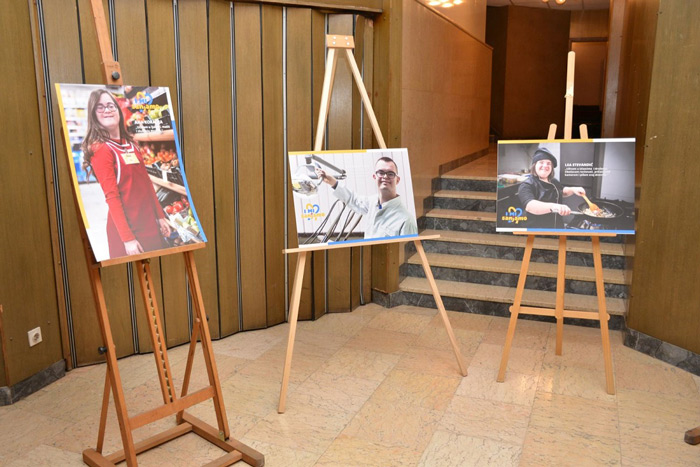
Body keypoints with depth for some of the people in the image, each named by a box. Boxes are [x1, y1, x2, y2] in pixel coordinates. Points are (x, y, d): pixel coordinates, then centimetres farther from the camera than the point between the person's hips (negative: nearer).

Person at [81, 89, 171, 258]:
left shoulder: (131, 144, 11)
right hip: (128, 228, -7)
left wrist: (160, 216, 12)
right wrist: (127, 238, -18)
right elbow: (111, 197, -15)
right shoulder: (101, 149, -9)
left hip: (150, 223, 7)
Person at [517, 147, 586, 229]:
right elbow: (530, 206, -38)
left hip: (558, 226, 7)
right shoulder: (527, 186, -19)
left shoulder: (554, 182, 7)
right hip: (537, 227, -7)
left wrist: (573, 189, 6)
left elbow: (562, 191, 29)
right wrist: (554, 206, -54)